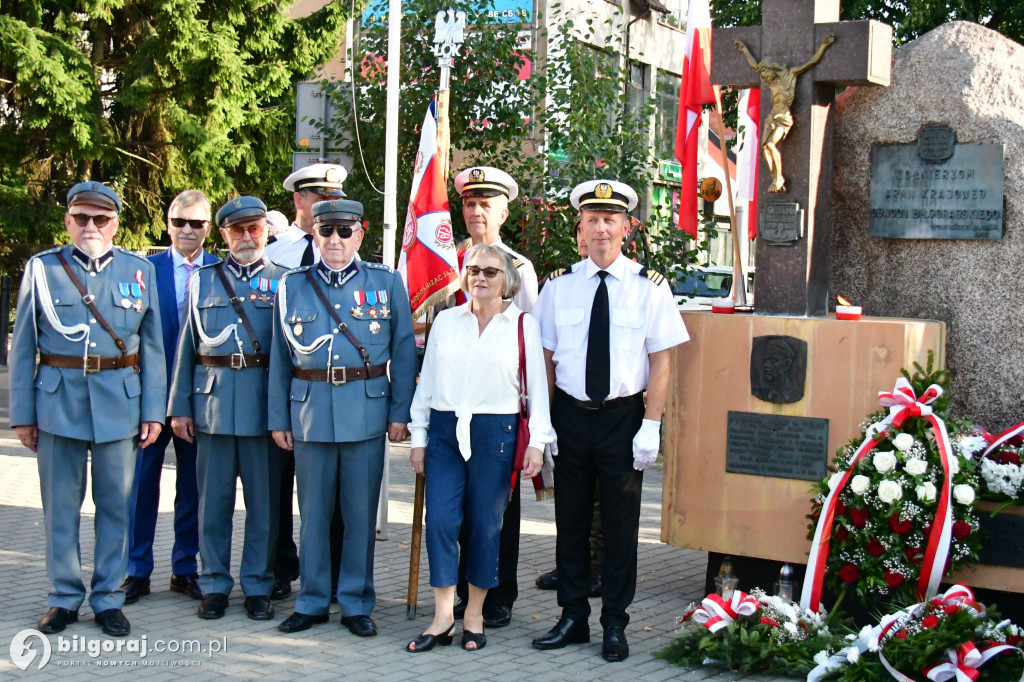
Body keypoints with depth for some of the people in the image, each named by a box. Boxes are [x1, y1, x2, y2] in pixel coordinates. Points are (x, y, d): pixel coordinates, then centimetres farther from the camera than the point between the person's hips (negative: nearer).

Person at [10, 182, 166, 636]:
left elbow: (151, 346, 7)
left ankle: (108, 598, 17)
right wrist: (22, 414, 1)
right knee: (60, 505, 6)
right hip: (57, 404, 0)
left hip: (119, 405, 1)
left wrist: (153, 411, 1)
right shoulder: (42, 269, 4)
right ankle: (65, 597, 20)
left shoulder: (140, 271, 6)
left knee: (115, 504, 6)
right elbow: (23, 348, 5)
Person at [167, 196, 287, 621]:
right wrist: (180, 407, 6)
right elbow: (186, 347, 12)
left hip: (265, 402, -1)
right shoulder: (202, 281, 13)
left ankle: (258, 586, 14)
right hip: (213, 399, 1)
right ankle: (214, 585, 16)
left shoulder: (284, 281, 8)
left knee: (264, 499, 3)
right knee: (214, 498, 5)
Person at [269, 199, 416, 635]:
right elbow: (279, 357, 10)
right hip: (310, 410, 1)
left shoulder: (387, 284, 5)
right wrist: (278, 418, 6)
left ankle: (356, 604, 16)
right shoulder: (292, 286, 8)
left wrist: (400, 412, -2)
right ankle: (312, 601, 19)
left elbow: (404, 351, 4)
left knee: (361, 513, 4)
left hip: (366, 412, -1)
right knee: (313, 512, 7)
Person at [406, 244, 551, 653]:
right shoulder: (445, 321, 10)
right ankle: (443, 617, 3)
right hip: (445, 430, 2)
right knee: (440, 520, -4)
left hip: (495, 433, -2)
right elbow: (426, 382, 12)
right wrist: (419, 437, 9)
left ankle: (475, 614, 17)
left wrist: (536, 443, -3)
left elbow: (537, 388, 3)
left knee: (485, 524, 3)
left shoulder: (523, 326, 3)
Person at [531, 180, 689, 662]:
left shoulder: (649, 287, -3)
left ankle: (615, 626, 17)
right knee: (571, 522, 10)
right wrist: (543, 422, -2)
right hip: (570, 414, 2)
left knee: (621, 525, 5)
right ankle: (572, 618, 23)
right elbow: (545, 356, 4)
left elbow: (661, 360, -4)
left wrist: (650, 425, -10)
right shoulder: (558, 286, 3)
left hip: (623, 416, -2)